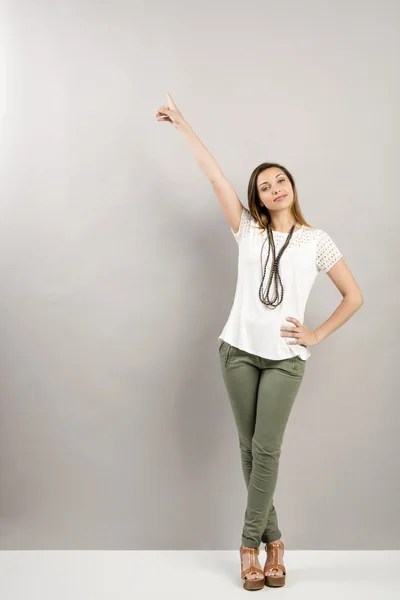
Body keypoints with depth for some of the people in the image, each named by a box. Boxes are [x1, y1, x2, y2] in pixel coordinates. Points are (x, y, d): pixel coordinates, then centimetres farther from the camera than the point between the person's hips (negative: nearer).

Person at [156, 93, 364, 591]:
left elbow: (354, 296, 8)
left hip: (285, 359, -2)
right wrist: (183, 125, 9)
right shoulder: (248, 230, 8)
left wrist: (316, 335, 0)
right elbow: (215, 176, 7)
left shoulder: (316, 240, 4)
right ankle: (273, 540, 20)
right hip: (238, 350, 2)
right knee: (248, 448, 6)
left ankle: (251, 545, 9)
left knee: (266, 449, -5)